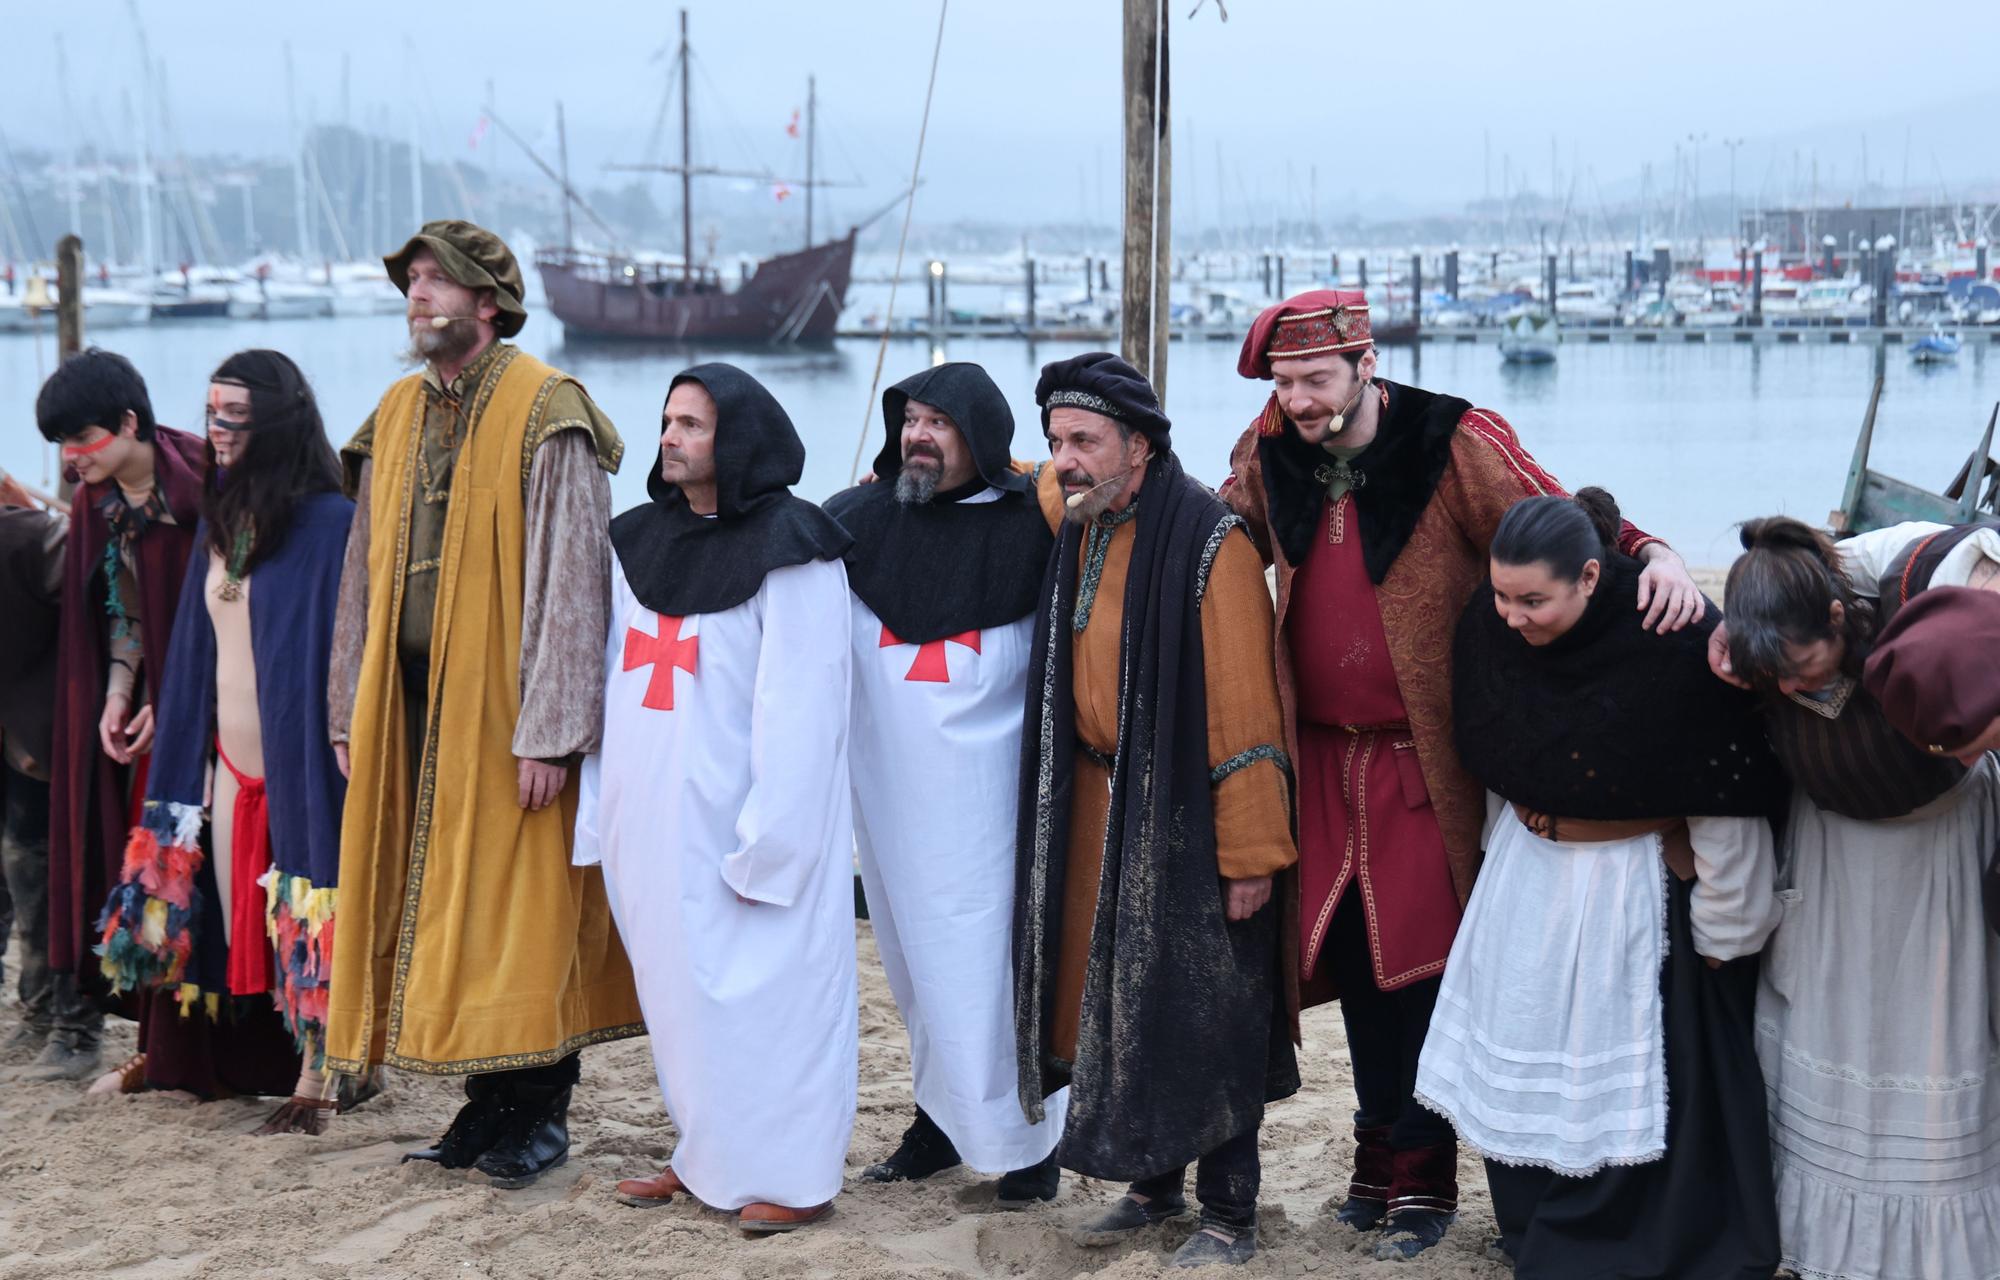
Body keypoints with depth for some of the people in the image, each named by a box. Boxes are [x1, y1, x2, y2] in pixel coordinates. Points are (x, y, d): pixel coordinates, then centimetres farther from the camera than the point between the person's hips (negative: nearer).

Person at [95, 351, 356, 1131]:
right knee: (238, 929, 10)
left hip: (295, 763, -7)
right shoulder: (220, 519, 9)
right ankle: (265, 1064, 24)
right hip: (228, 764, 7)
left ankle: (316, 1077, 12)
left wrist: (343, 743, -18)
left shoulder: (327, 522, -14)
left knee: (304, 922, 1)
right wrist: (199, 762, 14)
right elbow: (199, 650, 15)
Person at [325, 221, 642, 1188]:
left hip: (503, 708, -6)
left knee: (518, 905, -2)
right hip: (414, 705, 6)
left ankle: (540, 1114, 10)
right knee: (439, 905, 8)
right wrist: (350, 714, 12)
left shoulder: (545, 412, -8)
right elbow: (365, 573, 16)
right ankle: (488, 1100, 19)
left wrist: (548, 733, -18)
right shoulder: (397, 416, 13)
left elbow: (571, 581, -14)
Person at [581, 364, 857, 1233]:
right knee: (679, 986, 12)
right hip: (651, 810, 7)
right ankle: (709, 1153, 25)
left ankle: (792, 1174, 7)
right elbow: (616, 673, 13)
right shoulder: (640, 540, 12)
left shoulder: (787, 548, -10)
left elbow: (798, 701, -14)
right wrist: (600, 804, 7)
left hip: (732, 813, -7)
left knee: (759, 982, -2)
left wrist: (766, 838, -19)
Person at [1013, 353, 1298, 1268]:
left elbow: (1243, 708, -19)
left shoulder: (1209, 545, -19)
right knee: (1123, 1005, 14)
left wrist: (1250, 850, -19)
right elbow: (1034, 484, 32)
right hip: (1099, 809, 7)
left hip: (1187, 815, -7)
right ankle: (1154, 1185, 29)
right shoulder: (1075, 523, 5)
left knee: (1208, 1016, 1)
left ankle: (1230, 1217, 13)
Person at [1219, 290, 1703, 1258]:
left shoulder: (1455, 447, -12)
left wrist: (1652, 553, -27)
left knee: (1419, 963, -2)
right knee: (1352, 959, 11)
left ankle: (1420, 1176, 13)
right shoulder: (1267, 458, 3)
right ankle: (1383, 1156, 26)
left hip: (1425, 762, -5)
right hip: (1324, 757, 5)